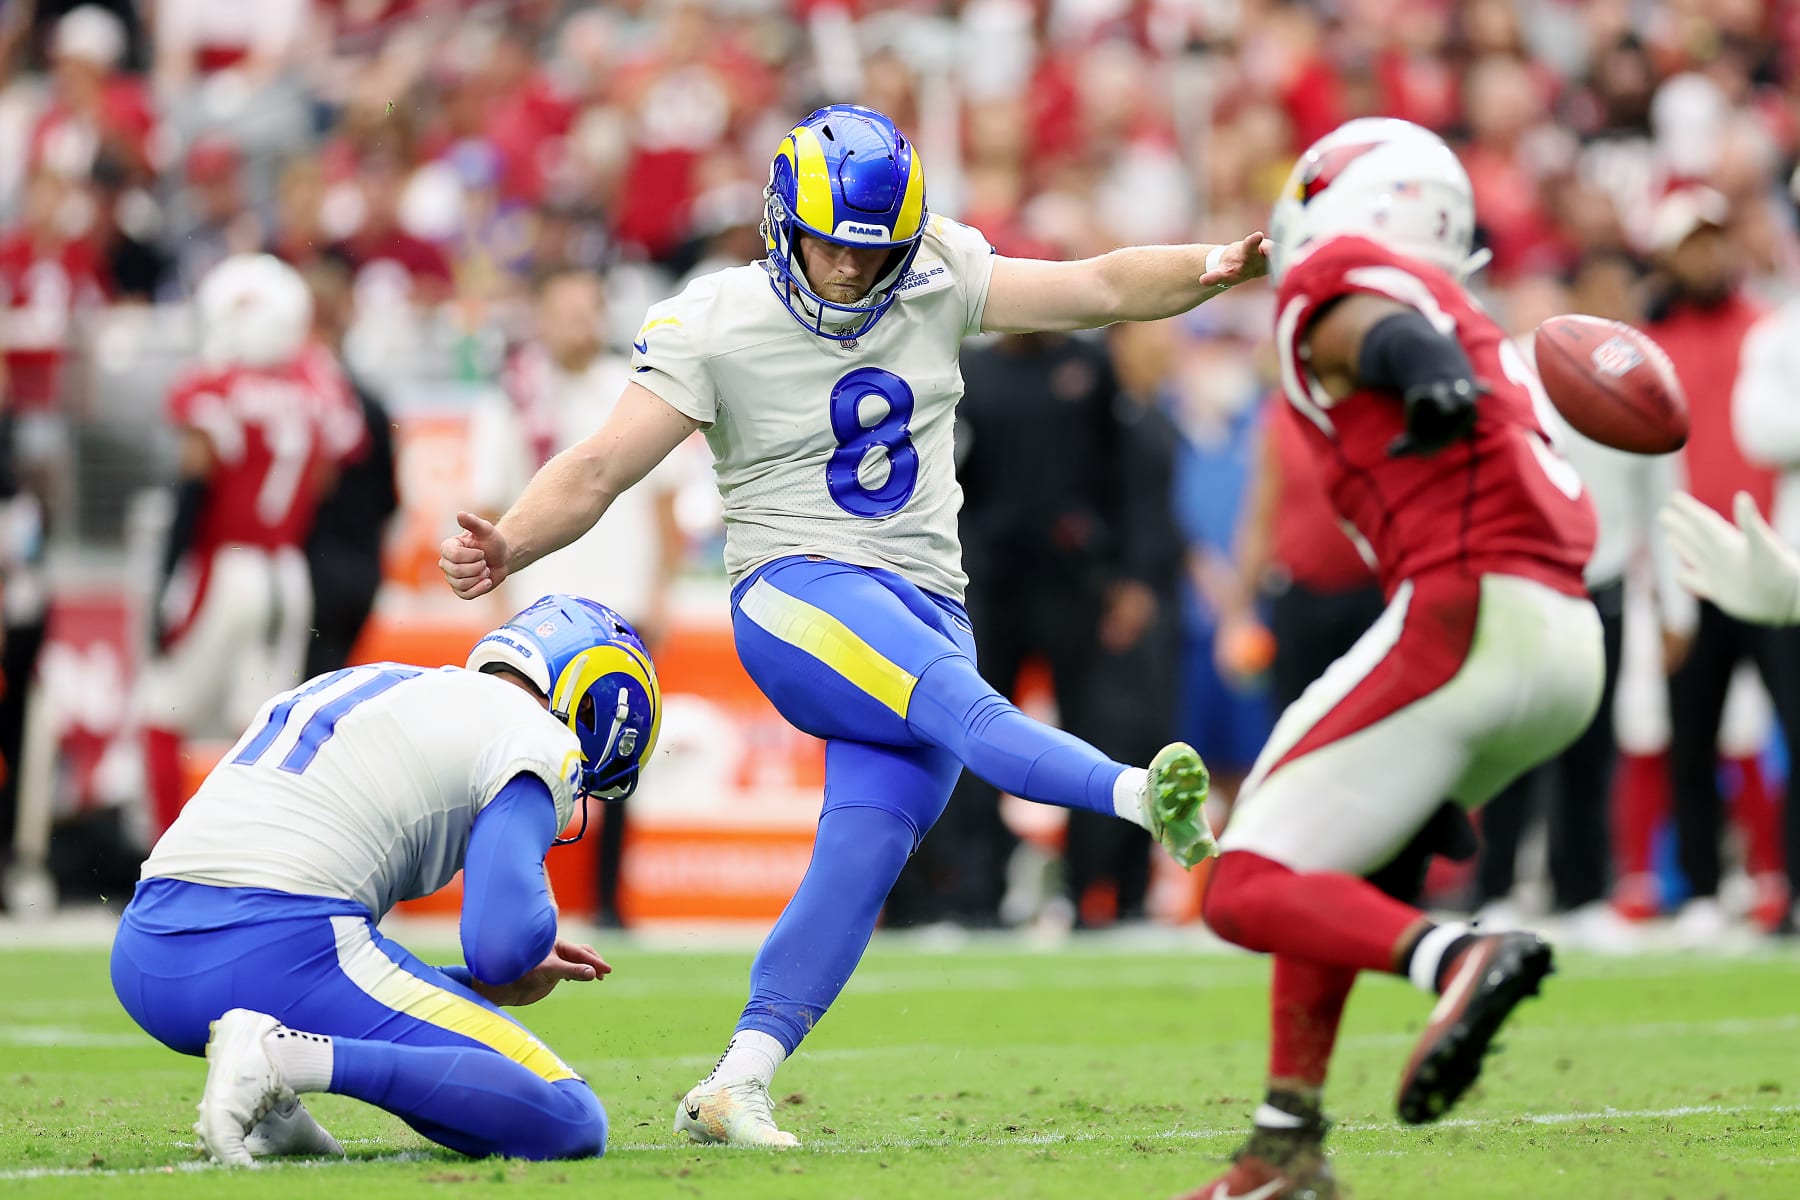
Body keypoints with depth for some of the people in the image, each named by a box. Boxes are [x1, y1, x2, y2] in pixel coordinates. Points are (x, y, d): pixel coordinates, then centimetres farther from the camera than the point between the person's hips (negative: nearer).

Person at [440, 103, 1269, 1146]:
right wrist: (508, 545, -25)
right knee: (957, 704, -34)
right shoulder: (715, 326, -5)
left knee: (861, 864, -10)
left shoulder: (937, 279, 7)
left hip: (927, 613, 5)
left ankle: (735, 1086, -10)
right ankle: (1141, 795, -56)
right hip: (799, 595, -4)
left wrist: (1210, 269, -12)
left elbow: (1099, 289, 5)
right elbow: (599, 469, -9)